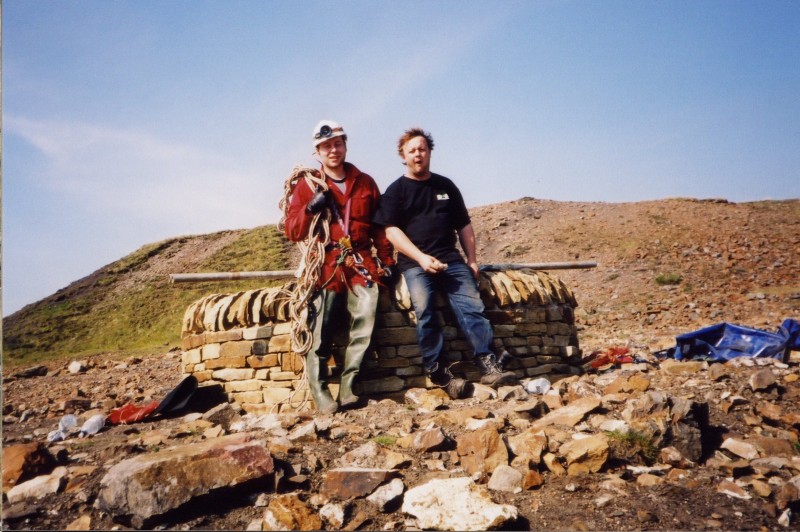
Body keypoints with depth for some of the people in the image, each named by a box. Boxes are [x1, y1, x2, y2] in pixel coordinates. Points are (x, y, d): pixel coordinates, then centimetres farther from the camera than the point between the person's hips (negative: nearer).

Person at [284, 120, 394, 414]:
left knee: (366, 312, -20)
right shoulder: (306, 185, 11)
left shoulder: (365, 183, 18)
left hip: (360, 260, 2)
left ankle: (349, 384, -11)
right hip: (325, 263, -1)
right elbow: (291, 230, 6)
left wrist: (386, 258, 10)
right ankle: (319, 389, -8)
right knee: (321, 325, -19)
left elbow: (379, 225, 19)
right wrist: (310, 208, -10)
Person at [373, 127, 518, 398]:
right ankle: (437, 371, -21)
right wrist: (420, 257, -14)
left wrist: (471, 259, 12)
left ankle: (488, 365, -20)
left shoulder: (446, 186, 21)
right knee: (423, 307, -26)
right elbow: (391, 230, -2)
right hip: (414, 262, -3)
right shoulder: (396, 190, 9)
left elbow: (464, 225, 23)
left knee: (472, 305, -17)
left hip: (450, 259, 3)